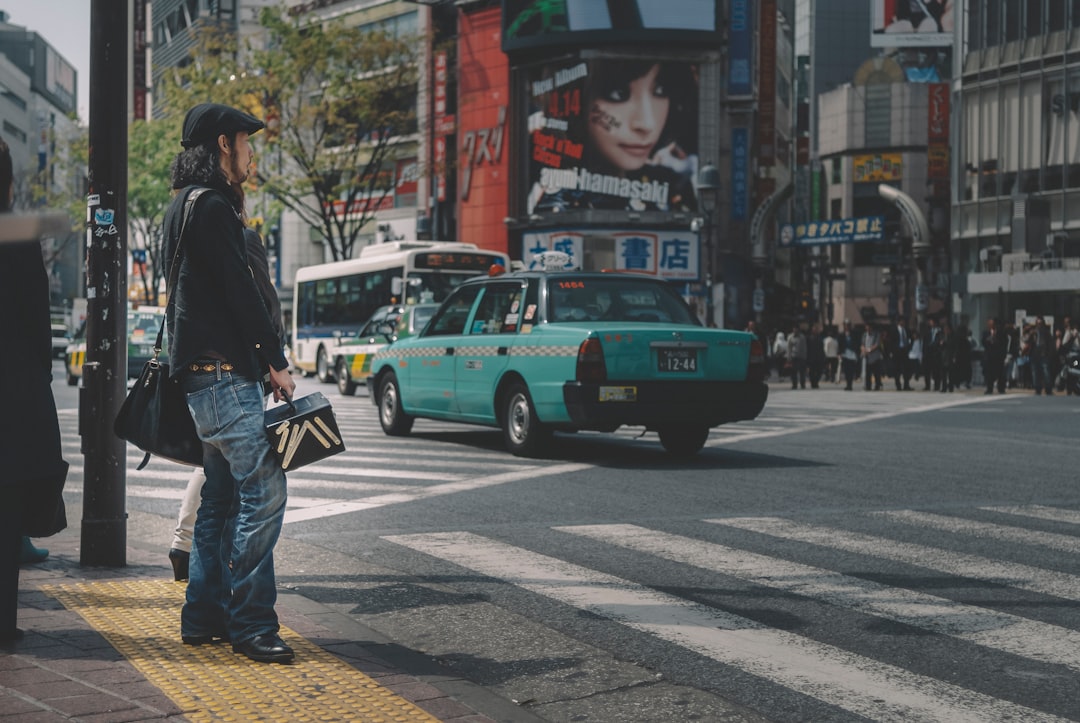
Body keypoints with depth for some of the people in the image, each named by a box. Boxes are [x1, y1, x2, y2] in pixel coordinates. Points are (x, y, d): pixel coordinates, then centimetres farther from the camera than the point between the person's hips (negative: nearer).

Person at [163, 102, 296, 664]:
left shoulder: (186, 206, 21)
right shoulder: (211, 206, -12)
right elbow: (240, 291, -17)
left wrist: (261, 362, 18)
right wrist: (276, 362, -11)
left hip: (207, 372, 11)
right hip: (222, 372, -11)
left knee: (221, 498, 13)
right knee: (263, 491, -11)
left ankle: (204, 616, 17)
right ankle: (250, 624, -10)